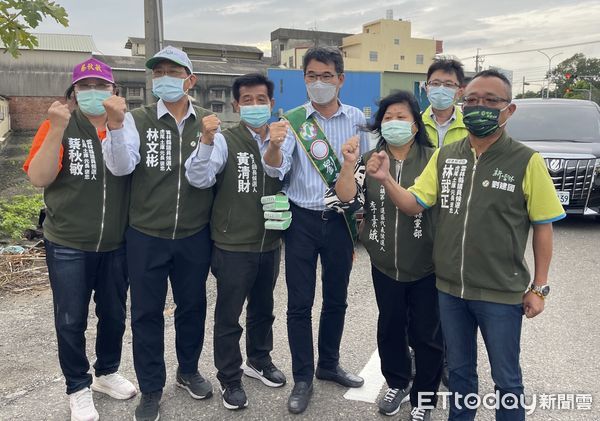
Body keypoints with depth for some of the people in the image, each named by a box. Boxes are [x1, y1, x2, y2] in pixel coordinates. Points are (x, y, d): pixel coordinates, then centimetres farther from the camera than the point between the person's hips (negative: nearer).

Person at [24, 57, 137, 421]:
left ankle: (107, 373, 39)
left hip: (116, 244, 3)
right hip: (68, 245, -2)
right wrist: (57, 129, -24)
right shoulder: (58, 126, -6)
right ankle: (78, 388, 30)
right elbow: (38, 178, -15)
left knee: (114, 314, 16)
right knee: (71, 321, 9)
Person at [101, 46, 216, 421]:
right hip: (146, 235, -1)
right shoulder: (138, 120, -2)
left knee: (193, 306, 16)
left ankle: (189, 371, 39)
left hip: (194, 235, 2)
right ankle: (151, 389, 28)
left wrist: (208, 138, -20)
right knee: (146, 312, 9)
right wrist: (116, 124, -28)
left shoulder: (207, 122, 2)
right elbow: (121, 167, -14)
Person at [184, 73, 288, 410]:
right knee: (229, 316, 9)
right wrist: (206, 141, -35)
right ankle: (230, 379, 27)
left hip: (270, 243, 5)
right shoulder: (225, 141, -9)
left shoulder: (282, 139, 5)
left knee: (263, 309, 22)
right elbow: (199, 179, -22)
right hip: (233, 246, -4)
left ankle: (259, 360, 44)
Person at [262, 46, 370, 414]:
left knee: (336, 298, 14)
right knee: (300, 302, 3)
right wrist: (274, 145, -37)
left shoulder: (356, 119, 1)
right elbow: (276, 170, -16)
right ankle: (303, 379, 20)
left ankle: (329, 364, 36)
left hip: (341, 218, 2)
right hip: (302, 219, -2)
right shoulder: (293, 120, -4)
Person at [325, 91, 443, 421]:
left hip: (426, 265, -2)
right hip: (384, 264, 3)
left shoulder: (433, 159, -7)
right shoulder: (369, 160, 0)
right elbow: (346, 201, -9)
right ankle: (397, 384, 41)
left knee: (426, 332, 9)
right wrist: (349, 165, -21)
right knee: (390, 327, 18)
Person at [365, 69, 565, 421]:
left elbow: (543, 226, -5)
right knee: (459, 369, 23)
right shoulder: (444, 156, 1)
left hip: (502, 293, -3)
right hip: (450, 288, 4)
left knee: (506, 379, 16)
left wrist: (539, 287, -5)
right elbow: (414, 204, 0)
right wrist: (385, 179, -18)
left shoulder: (527, 161, -11)